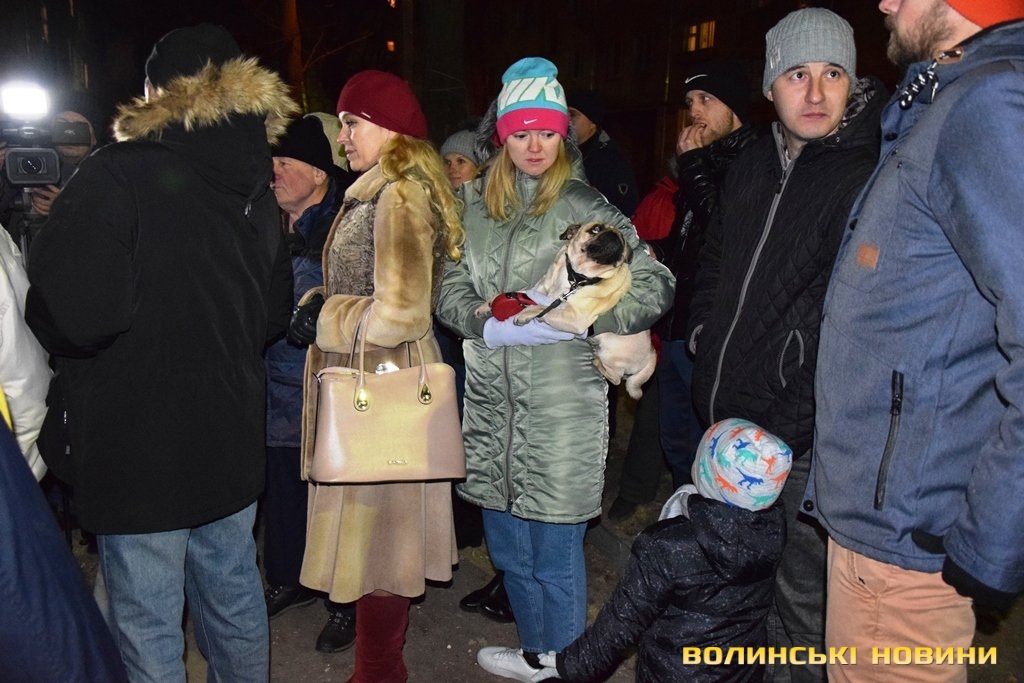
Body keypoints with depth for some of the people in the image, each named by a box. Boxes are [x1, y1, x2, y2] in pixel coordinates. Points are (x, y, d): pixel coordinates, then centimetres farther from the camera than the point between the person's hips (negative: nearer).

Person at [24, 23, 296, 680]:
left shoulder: (116, 175, -14)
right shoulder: (254, 188, 7)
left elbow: (78, 314, -23)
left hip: (138, 450, -6)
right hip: (232, 442, 7)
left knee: (149, 624, 8)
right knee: (235, 597, 20)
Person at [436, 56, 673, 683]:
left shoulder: (583, 207, -5)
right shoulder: (475, 204, 8)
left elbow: (655, 286, -9)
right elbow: (451, 292, 4)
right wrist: (494, 323, -16)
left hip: (560, 407, -5)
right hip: (491, 403, 5)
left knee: (555, 556, 5)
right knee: (508, 548, 19)